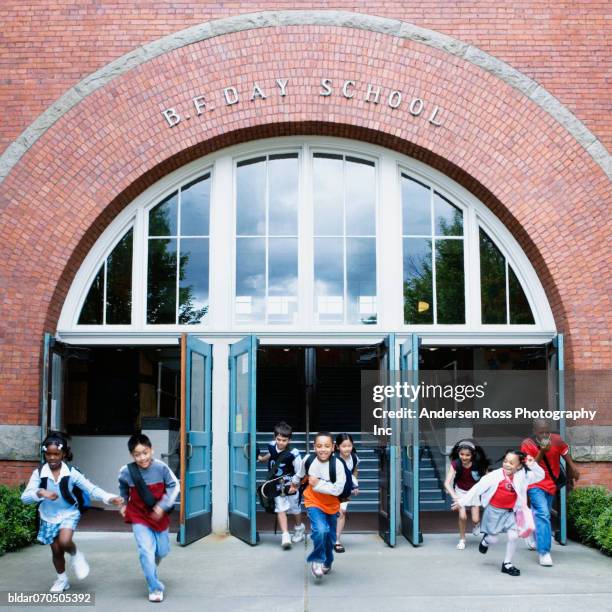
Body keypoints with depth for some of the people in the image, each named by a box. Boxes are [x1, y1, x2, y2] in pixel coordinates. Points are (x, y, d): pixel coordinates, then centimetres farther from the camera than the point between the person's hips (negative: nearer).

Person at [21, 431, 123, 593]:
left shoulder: (71, 472, -17)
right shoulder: (39, 473, -15)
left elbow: (91, 488, -19)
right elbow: (25, 497, -20)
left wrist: (109, 498, -34)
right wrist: (40, 493, -40)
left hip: (69, 513, -2)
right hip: (49, 517, 2)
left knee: (64, 542, -26)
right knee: (56, 551, 11)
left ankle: (76, 555, 8)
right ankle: (62, 580, 36)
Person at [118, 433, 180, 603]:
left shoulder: (161, 467, -22)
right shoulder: (126, 472, -17)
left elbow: (174, 486, -12)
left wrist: (163, 506, -20)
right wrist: (123, 504, 5)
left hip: (159, 516, 1)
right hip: (139, 517, -1)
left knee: (162, 550, 17)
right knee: (146, 551, -13)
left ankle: (150, 566, 52)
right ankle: (155, 588, 2)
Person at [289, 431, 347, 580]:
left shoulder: (337, 464, -24)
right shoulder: (308, 460, -15)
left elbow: (338, 489, -26)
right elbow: (300, 474, 9)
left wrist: (318, 484, -26)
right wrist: (294, 484, 27)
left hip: (331, 505, 1)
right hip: (313, 503, -1)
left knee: (330, 536, 17)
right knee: (320, 530, -25)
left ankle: (327, 562, 46)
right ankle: (317, 560, 0)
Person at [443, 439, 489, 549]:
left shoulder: (478, 464, -27)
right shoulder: (455, 464, -27)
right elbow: (447, 483, -30)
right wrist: (454, 496, -45)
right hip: (461, 491, 0)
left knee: (475, 519, -4)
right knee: (462, 516, -13)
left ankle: (476, 524, 35)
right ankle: (462, 539, 13)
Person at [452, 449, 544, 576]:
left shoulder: (522, 476, -6)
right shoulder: (495, 475, -16)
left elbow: (540, 476, -6)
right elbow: (478, 487, -12)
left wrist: (532, 465, -23)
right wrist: (463, 501, -9)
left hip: (509, 512, 3)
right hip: (494, 511, -3)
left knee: (513, 536, -8)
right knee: (493, 539, 3)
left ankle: (507, 564, 12)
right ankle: (486, 540, 43)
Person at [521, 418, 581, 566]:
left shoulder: (556, 440, -11)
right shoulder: (527, 444, -19)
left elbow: (565, 452, 9)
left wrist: (573, 468, 14)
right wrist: (542, 452, -31)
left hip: (551, 483, 5)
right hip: (535, 484, -5)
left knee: (543, 514, 19)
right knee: (543, 514, -20)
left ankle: (533, 538, 46)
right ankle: (544, 552, -18)